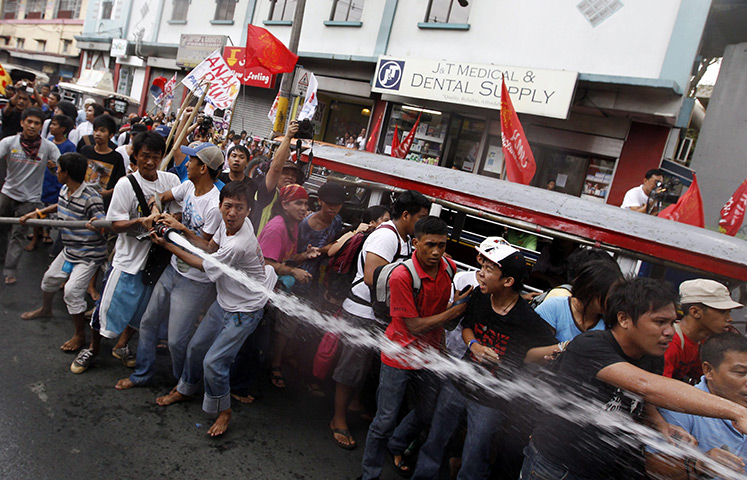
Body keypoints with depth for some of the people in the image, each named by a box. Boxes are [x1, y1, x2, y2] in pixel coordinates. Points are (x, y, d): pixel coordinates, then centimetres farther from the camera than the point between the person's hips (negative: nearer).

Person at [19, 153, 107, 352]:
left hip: (89, 254, -9)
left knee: (72, 290, -15)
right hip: (69, 250, 9)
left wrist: (98, 225, -52)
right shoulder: (64, 190, 1)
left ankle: (80, 335, 2)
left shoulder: (91, 197, -27)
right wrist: (38, 213, 18)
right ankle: (45, 309, 57)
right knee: (50, 278, 25)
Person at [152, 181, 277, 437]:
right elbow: (211, 246, 9)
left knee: (213, 362, -8)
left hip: (244, 311, -9)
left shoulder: (238, 245, -34)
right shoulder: (228, 222, -10)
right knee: (195, 347, 19)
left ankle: (223, 411, 17)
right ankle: (184, 390, 45)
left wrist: (168, 245, -10)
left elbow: (204, 265, -18)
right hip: (224, 301, 9)